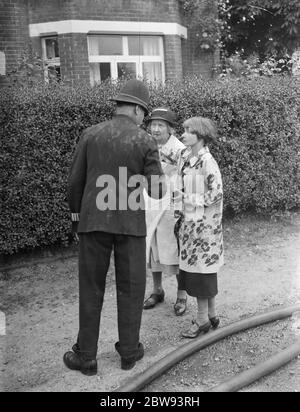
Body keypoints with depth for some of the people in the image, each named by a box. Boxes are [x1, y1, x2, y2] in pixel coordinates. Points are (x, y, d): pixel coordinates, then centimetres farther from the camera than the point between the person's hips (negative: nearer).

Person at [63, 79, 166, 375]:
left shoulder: (90, 134, 1)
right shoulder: (145, 141, -5)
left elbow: (76, 181, 4)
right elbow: (156, 191, -6)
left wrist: (76, 212, 19)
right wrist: (162, 186, 17)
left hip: (93, 220, 2)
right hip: (130, 223, -1)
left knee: (91, 290, 11)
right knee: (130, 289, 13)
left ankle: (86, 356, 20)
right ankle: (129, 351, 25)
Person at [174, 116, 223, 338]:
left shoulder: (207, 162, -16)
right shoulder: (185, 156, 8)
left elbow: (216, 194, -17)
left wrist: (200, 217, -13)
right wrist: (180, 213, 8)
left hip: (203, 223, -8)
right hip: (188, 221, 8)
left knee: (201, 269, 0)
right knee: (197, 269, 14)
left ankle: (202, 319, 14)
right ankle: (212, 315, 28)